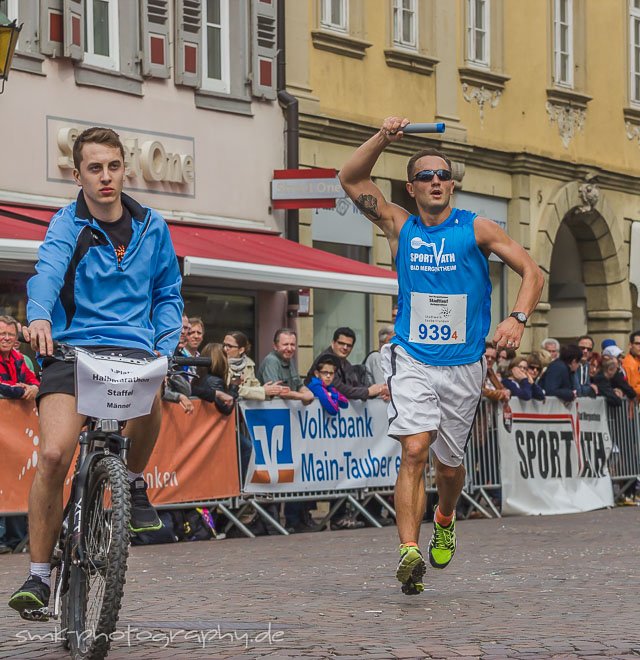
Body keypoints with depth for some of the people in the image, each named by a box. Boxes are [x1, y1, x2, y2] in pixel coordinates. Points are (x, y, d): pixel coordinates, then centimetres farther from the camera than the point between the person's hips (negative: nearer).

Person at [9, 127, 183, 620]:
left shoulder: (152, 228, 10)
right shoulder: (67, 225, 0)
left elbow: (168, 293, 21)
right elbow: (47, 273, -21)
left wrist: (165, 348, 4)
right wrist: (38, 317, -42)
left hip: (133, 348, 1)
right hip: (72, 348, -1)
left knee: (150, 400, -33)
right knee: (54, 454, -18)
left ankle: (134, 482, 0)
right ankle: (39, 576, -3)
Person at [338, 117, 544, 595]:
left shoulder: (477, 229, 1)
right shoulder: (400, 227, 5)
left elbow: (533, 272, -2)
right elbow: (351, 179, 6)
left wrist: (517, 318, -18)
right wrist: (383, 138, -8)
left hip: (462, 366, 1)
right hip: (411, 360, -1)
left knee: (450, 464, 11)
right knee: (415, 451, -19)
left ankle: (445, 520, 43)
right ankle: (410, 551, -25)